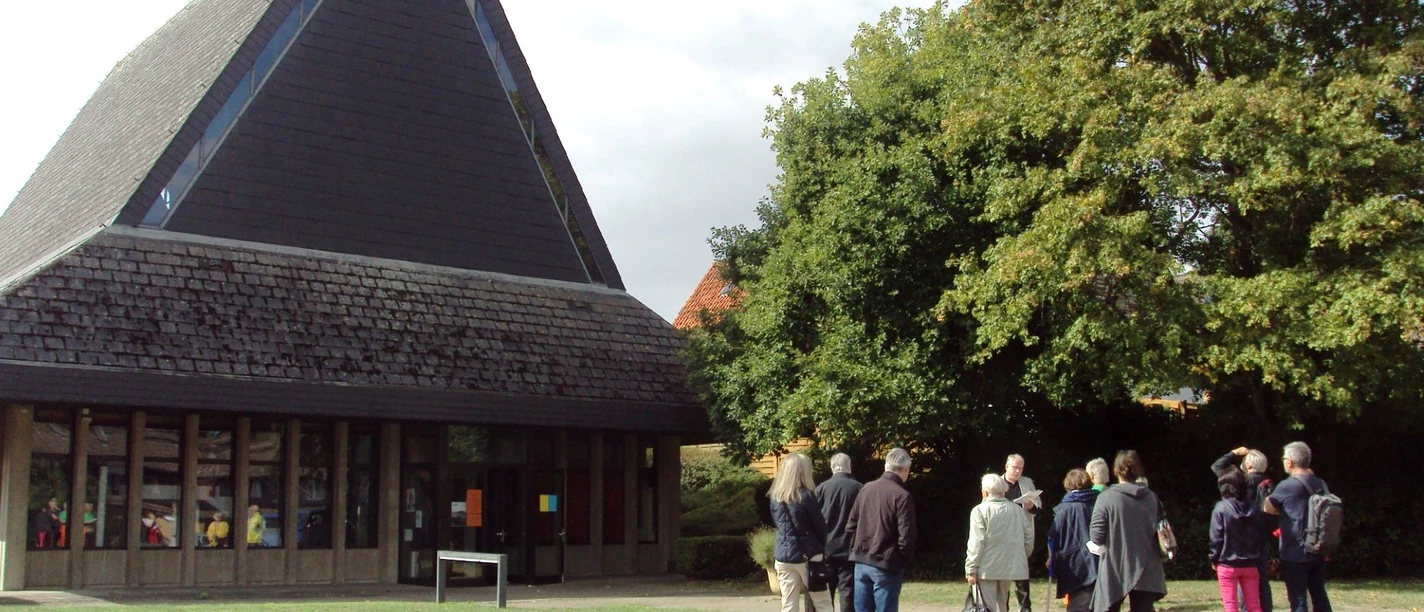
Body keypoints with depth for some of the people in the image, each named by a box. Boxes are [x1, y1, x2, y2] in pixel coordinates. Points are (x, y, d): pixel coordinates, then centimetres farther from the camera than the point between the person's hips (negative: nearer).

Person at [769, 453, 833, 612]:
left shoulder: (775, 496, 5)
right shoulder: (805, 495, -12)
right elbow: (820, 525, -5)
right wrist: (822, 548, 12)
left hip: (784, 557, 5)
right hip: (808, 556, -5)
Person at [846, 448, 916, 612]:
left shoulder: (866, 489, 5)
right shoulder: (902, 496, -13)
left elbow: (850, 526, 9)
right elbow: (906, 537, -15)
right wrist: (904, 560, 1)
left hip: (861, 562, 6)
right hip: (886, 565, -5)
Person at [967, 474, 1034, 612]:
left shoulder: (980, 510, -9)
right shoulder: (1017, 509, 6)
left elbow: (976, 543, -14)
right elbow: (1029, 537, 8)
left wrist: (971, 569, -11)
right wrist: (1023, 557, 20)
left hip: (987, 568, -5)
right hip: (1011, 567, 5)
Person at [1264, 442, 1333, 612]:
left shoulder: (1287, 486, -15)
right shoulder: (1320, 484, 4)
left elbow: (1268, 508, -3)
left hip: (1295, 555, -7)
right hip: (1318, 553, 7)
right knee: (1320, 597, 14)